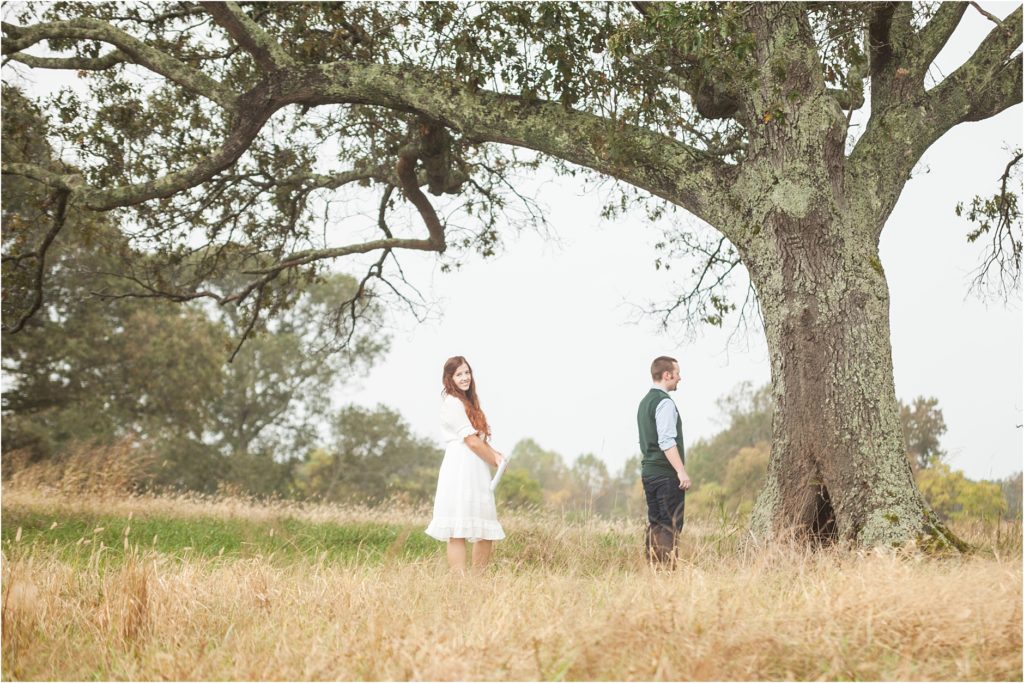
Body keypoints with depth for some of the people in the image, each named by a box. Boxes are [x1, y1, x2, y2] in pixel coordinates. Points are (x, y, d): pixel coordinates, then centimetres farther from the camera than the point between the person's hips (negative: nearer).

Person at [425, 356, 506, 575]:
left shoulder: (468, 403, 21)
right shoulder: (452, 403, -7)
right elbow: (471, 441, -11)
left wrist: (496, 454, 2)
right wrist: (495, 461, -1)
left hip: (477, 473, 10)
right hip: (460, 471, -10)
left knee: (486, 531, 10)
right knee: (458, 531, -10)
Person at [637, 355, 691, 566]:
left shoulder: (645, 402, 17)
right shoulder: (665, 402, -13)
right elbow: (667, 441, -21)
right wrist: (681, 471, -23)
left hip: (648, 471, 9)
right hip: (666, 474, -9)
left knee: (655, 524, 10)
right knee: (671, 526, -8)